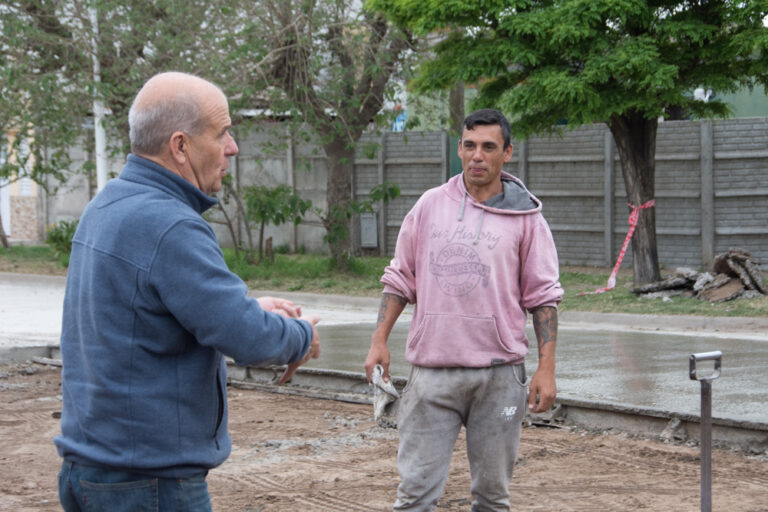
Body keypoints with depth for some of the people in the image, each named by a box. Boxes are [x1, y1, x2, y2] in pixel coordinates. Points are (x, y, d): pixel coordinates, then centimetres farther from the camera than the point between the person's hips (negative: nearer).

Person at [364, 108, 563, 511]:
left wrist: (546, 368, -3)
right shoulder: (429, 206, 6)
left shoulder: (525, 218, 2)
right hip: (432, 371, 1)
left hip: (499, 374, -1)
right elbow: (400, 280, 13)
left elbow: (543, 297, 3)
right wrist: (378, 341, 4)